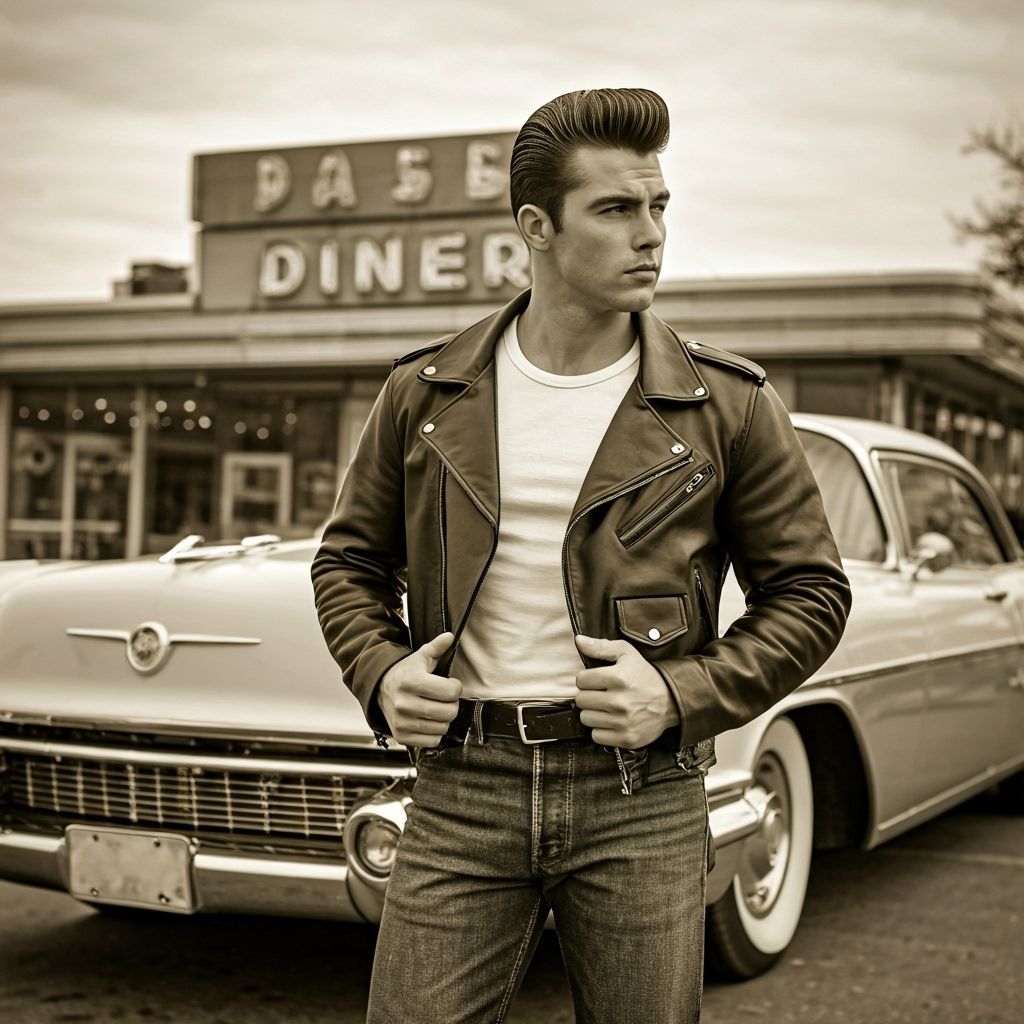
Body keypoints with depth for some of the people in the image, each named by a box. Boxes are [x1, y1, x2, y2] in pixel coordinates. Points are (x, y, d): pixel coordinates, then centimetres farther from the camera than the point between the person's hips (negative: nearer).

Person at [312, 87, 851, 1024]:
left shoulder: (727, 405, -2)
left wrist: (684, 694, -11)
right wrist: (380, 674, -3)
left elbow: (810, 592, 3)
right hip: (462, 786, 1)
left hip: (640, 796, -1)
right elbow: (350, 560, 15)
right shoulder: (426, 393, 4)